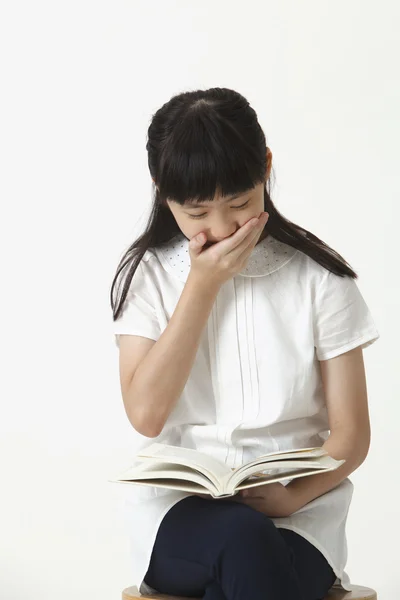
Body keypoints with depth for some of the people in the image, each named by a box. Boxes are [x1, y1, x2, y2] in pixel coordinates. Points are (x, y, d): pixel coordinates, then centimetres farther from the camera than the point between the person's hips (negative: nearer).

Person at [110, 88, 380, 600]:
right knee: (244, 541, -34)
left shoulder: (319, 279, 1)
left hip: (295, 512, 0)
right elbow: (146, 414, -9)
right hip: (177, 514, 1)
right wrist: (202, 285, -9)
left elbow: (350, 434, 1)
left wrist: (290, 497, -20)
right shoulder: (147, 275, 5)